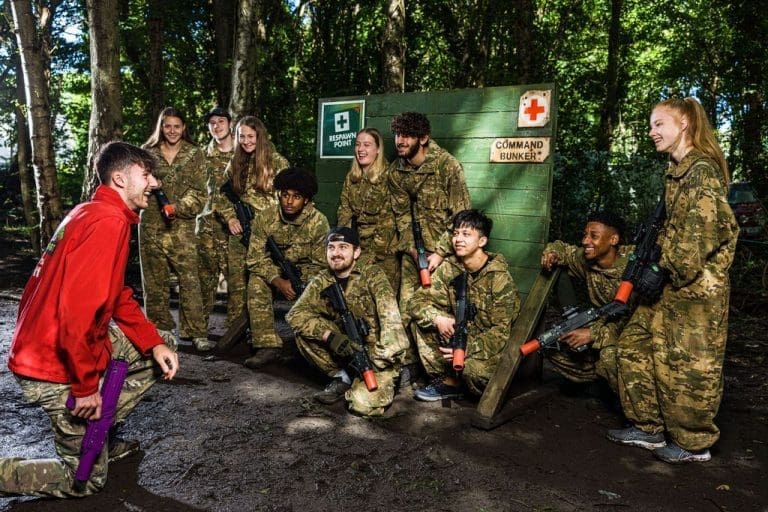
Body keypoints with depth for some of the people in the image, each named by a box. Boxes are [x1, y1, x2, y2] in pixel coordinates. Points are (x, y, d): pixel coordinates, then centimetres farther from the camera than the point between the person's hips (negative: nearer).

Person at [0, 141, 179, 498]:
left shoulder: (96, 214, 10)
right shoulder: (108, 221, -23)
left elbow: (118, 296, 13)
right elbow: (77, 310, -31)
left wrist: (155, 343, 3)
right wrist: (87, 385, -22)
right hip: (55, 366, -9)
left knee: (163, 352, 16)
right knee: (87, 479, 6)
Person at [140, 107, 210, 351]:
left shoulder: (195, 154, 5)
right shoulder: (147, 153, 11)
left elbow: (199, 192, -2)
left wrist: (177, 207, -17)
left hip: (182, 226, -2)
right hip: (151, 224, 3)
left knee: (189, 279, -8)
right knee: (155, 280, 7)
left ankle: (197, 331, -4)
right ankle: (160, 328, 18)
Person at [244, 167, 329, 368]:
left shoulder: (318, 221, -17)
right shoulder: (264, 218, -12)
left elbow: (320, 264, -13)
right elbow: (256, 258, -13)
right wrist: (279, 282, -29)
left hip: (307, 272, -1)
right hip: (275, 272, 2)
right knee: (256, 284, -28)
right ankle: (267, 345, -25)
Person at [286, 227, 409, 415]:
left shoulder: (372, 274, -13)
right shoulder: (322, 281, -1)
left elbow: (389, 316, -23)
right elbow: (295, 314, -13)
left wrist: (384, 358, -32)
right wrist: (330, 336, -28)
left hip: (375, 349, -4)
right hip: (345, 347, 4)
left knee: (363, 405, -25)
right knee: (302, 331, -15)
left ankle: (383, 380, 10)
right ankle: (341, 378, 1)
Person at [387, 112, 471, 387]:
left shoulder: (447, 165, -16)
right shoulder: (395, 170, 1)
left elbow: (461, 215, -15)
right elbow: (401, 214, 6)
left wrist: (439, 253, -18)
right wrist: (412, 249, -6)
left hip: (445, 246, -4)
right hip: (413, 248, 5)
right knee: (407, 307, 2)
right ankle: (409, 365, 16)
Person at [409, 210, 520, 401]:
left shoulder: (499, 277, -20)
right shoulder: (449, 267, -5)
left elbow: (502, 331, -21)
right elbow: (419, 300, -5)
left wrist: (467, 349, -31)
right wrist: (438, 318, -27)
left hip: (492, 344, -5)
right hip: (461, 334, 6)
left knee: (472, 368, -36)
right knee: (420, 323, -12)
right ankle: (447, 380, -6)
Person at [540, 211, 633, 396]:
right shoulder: (586, 260, -4)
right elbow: (562, 247, 16)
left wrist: (593, 333, -33)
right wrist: (551, 253, -9)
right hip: (604, 325, 7)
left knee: (610, 355, -36)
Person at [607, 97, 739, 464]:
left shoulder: (702, 170, -14)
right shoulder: (677, 172, 15)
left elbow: (715, 227, -21)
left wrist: (681, 270, -15)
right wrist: (658, 264, 11)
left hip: (697, 284, -10)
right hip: (672, 281, 10)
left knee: (689, 361, 1)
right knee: (635, 344, 11)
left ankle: (694, 443, 18)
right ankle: (649, 428, 22)